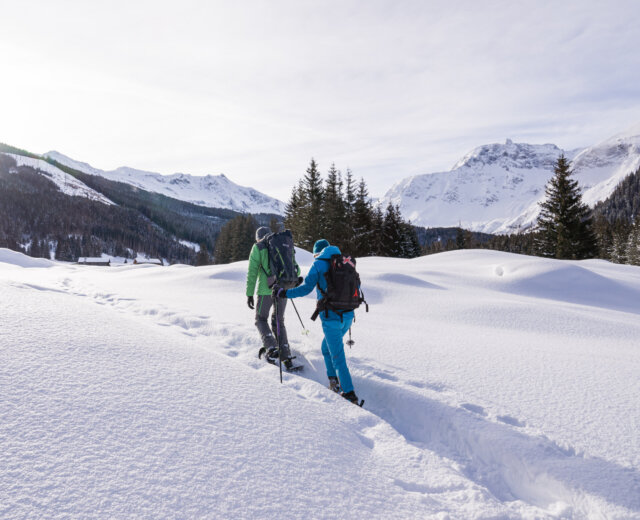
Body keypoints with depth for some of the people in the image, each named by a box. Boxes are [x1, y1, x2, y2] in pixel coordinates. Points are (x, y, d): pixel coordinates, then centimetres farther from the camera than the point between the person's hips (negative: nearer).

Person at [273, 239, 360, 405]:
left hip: (331, 318, -6)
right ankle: (334, 381, 22)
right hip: (347, 316, 6)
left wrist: (283, 293, -2)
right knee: (327, 347, 25)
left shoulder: (318, 264, -5)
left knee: (338, 358, 0)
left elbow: (306, 288, -12)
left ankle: (350, 394, 1)